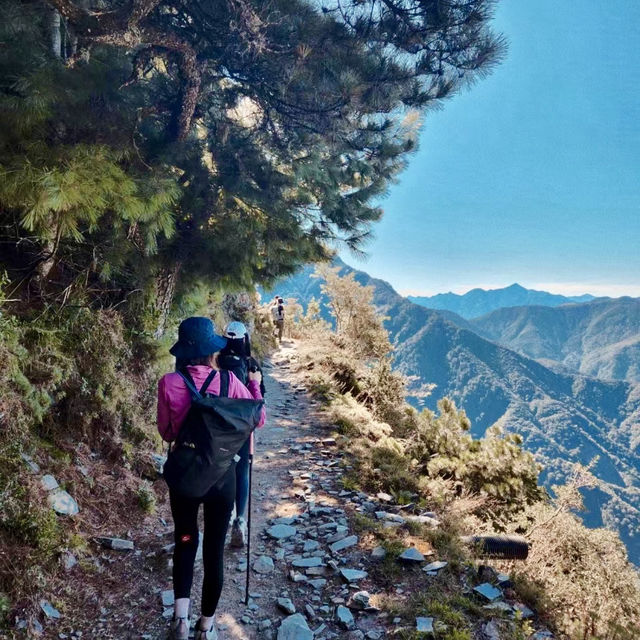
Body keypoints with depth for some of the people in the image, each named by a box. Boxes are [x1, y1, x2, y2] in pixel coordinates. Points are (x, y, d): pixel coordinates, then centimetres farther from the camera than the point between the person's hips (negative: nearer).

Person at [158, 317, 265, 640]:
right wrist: (255, 385, 13)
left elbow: (166, 432, -1)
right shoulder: (229, 381, -13)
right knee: (214, 549, 13)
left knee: (185, 542, 22)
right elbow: (259, 419, -1)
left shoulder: (169, 383, -12)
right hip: (221, 474, -1)